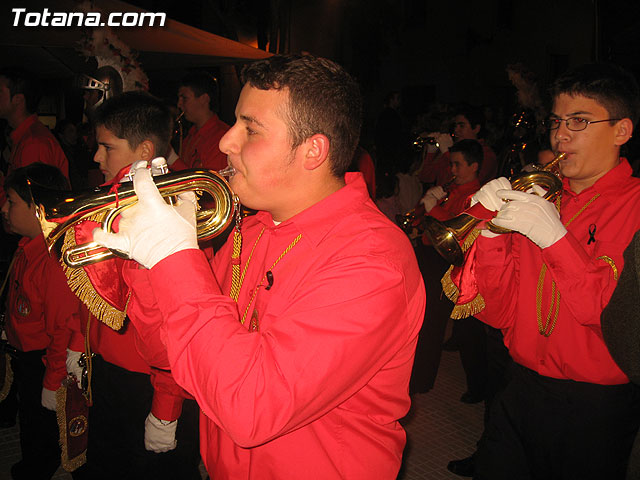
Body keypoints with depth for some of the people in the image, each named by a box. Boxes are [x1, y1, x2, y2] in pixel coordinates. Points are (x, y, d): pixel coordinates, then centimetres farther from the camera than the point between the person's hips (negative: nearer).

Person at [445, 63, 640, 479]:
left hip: (596, 410, -4)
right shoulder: (536, 199, 4)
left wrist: (556, 238, -25)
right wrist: (491, 232, -13)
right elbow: (499, 313, 0)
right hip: (523, 392, 4)